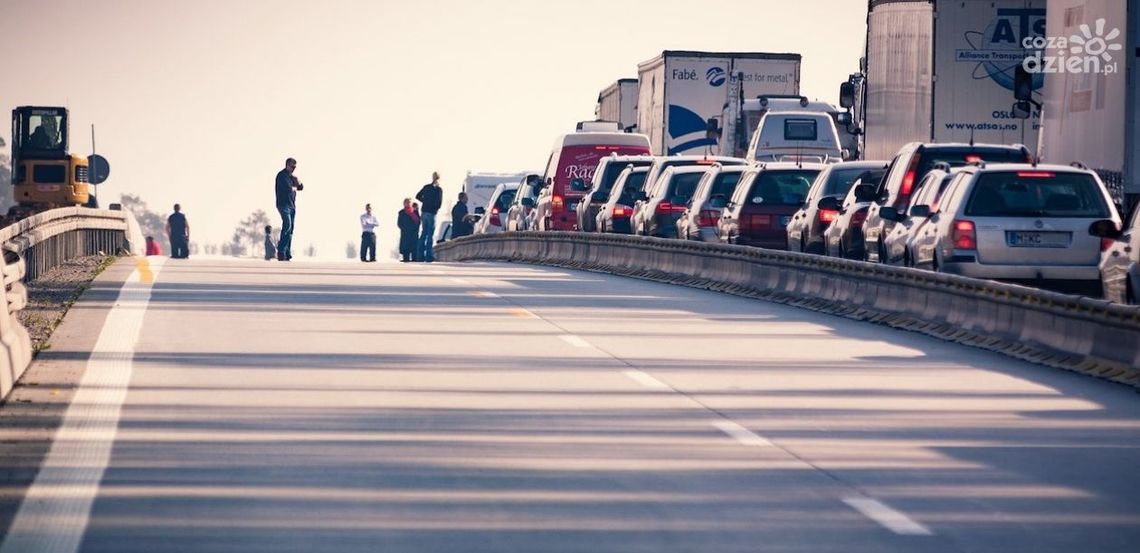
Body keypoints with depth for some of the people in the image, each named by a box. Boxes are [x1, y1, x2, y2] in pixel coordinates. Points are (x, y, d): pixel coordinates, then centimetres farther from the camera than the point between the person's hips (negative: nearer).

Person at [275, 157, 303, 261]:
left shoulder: (291, 176, 20)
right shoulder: (282, 175, -7)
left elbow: (301, 187, 21)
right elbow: (287, 188, -19)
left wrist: (297, 182, -1)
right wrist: (294, 188, 2)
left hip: (292, 205, 9)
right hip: (284, 205, -9)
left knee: (290, 229, 4)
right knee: (287, 225, -22)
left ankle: (287, 253, 4)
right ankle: (281, 252, -25)